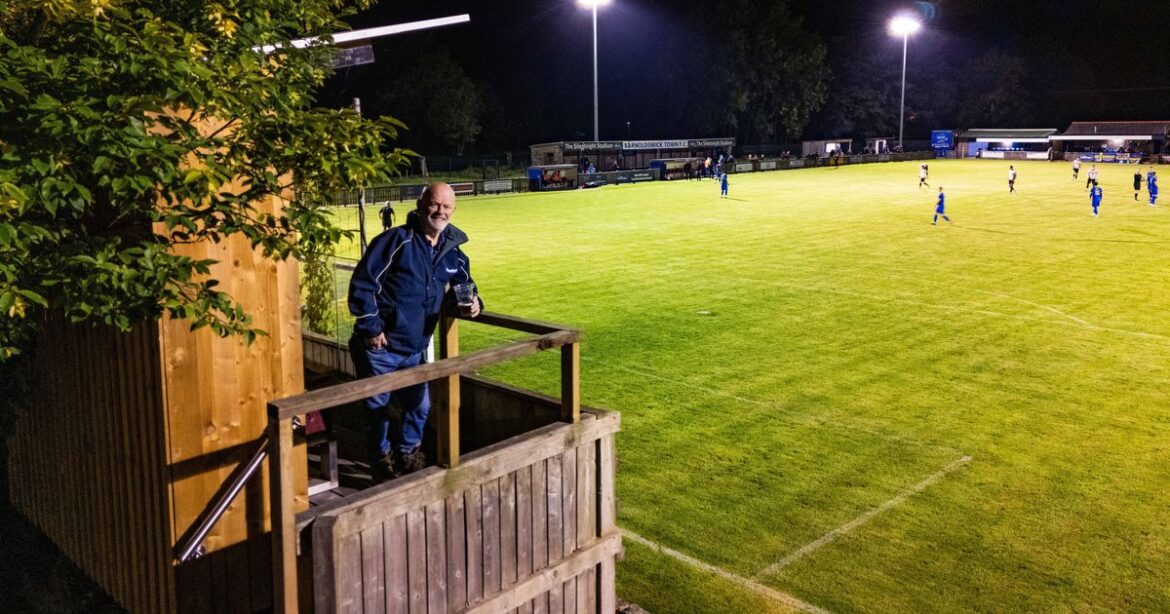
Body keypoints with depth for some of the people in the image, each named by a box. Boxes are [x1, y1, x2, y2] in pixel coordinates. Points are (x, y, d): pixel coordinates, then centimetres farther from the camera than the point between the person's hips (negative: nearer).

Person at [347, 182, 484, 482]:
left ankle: (408, 453, 40)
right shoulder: (396, 240, -14)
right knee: (377, 407, 8)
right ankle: (382, 459, 30)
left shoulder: (453, 253, 5)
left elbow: (462, 286, 21)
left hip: (414, 350, 6)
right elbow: (362, 283, -15)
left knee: (419, 406, 17)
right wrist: (371, 327, -16)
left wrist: (472, 303, -2)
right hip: (380, 345, -6)